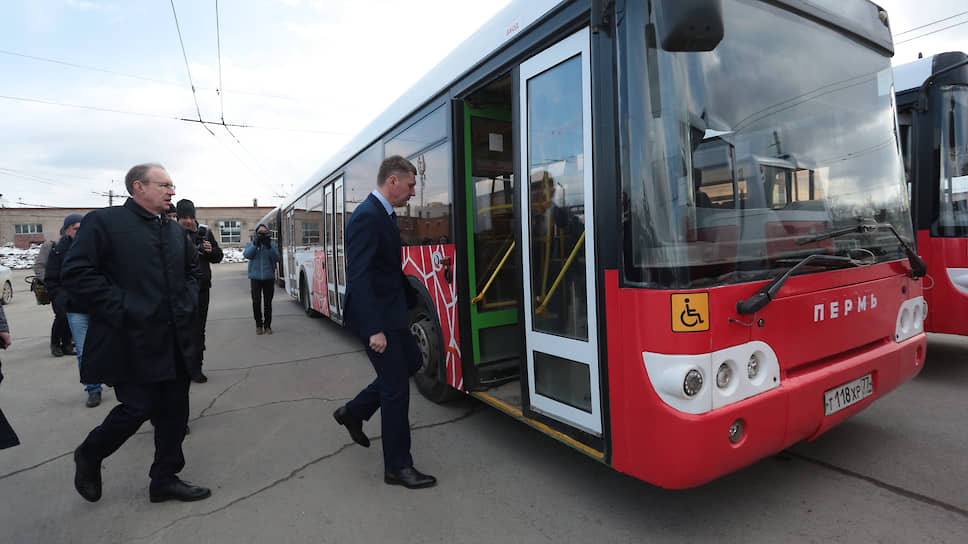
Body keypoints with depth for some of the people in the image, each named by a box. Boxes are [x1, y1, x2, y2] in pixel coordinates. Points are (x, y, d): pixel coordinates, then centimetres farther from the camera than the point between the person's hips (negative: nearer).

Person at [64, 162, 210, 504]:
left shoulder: (176, 230, 14)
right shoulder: (104, 221, -6)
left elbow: (192, 269, 26)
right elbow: (77, 272, -13)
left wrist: (188, 303, 10)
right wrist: (122, 309, -17)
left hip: (174, 340, 7)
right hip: (131, 341, -6)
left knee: (174, 410, 9)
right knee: (139, 407, -1)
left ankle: (165, 479, 25)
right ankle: (88, 456, 30)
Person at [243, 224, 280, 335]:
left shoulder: (273, 244, 8)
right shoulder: (250, 244, 10)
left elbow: (276, 258, -5)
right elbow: (247, 255, -8)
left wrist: (269, 246, -16)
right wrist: (255, 244, -16)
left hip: (269, 277, 0)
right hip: (255, 277, 0)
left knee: (268, 302, 3)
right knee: (256, 302, -2)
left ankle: (267, 325, 13)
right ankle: (258, 324, 13)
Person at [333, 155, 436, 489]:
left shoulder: (384, 215, 11)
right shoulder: (367, 217, -20)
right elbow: (358, 276, -26)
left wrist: (411, 300, 20)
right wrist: (374, 329, -28)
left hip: (390, 311, 10)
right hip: (376, 317, -10)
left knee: (411, 362, 22)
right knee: (396, 388, -1)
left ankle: (354, 412, 33)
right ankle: (398, 467, 14)